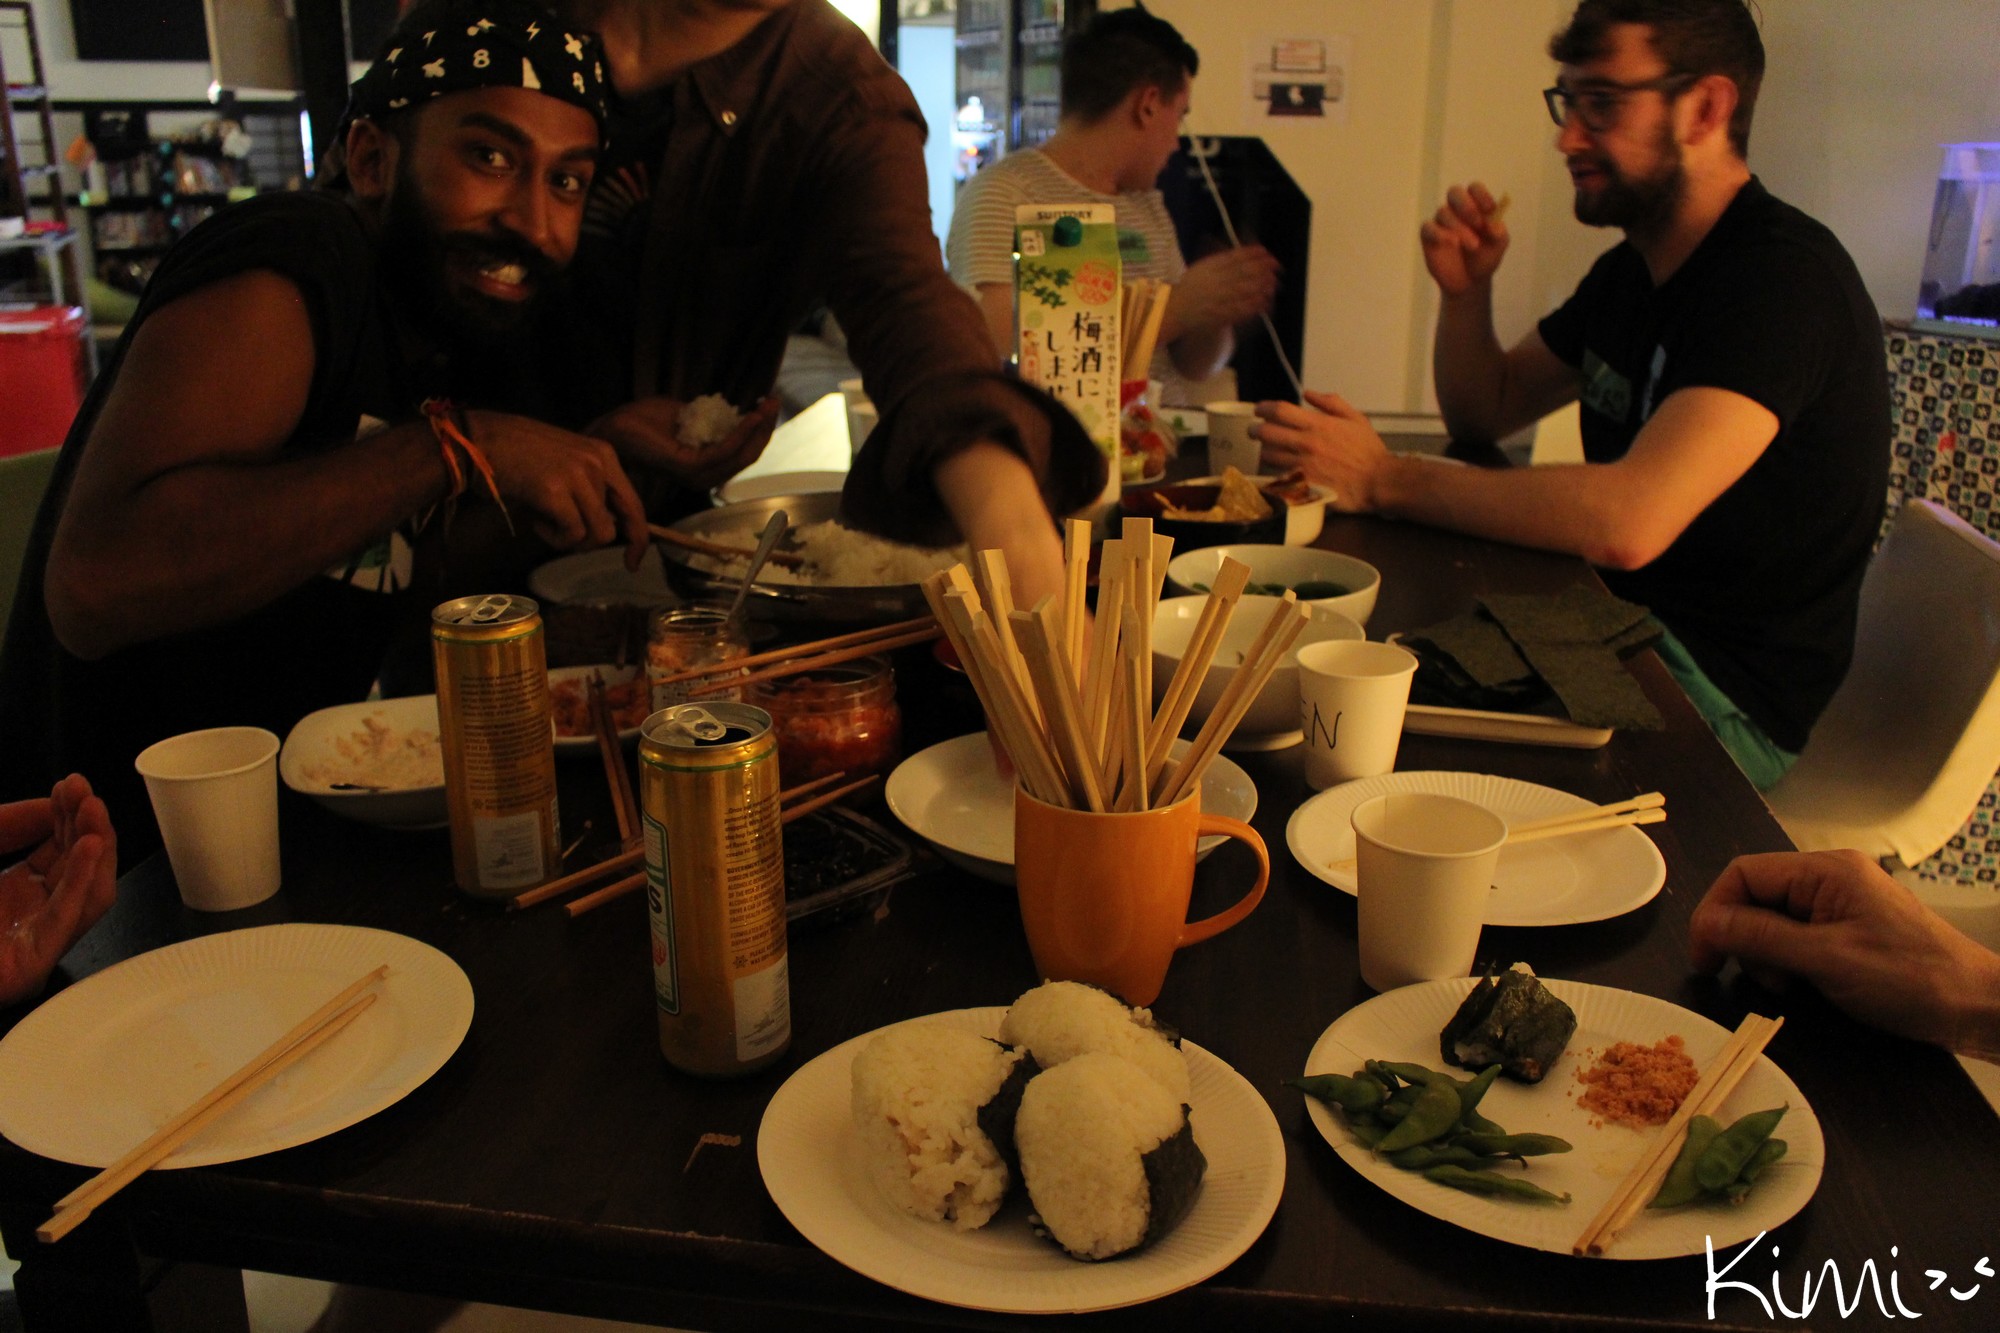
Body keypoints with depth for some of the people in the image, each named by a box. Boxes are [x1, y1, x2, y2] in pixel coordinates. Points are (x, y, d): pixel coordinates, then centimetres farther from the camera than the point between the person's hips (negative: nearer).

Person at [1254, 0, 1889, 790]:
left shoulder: (1783, 275, -21)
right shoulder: (1632, 272, 11)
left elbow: (1628, 523, -34)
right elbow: (1485, 410, 21)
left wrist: (1385, 480, -27)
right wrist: (1465, 289, 0)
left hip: (1723, 691, -9)